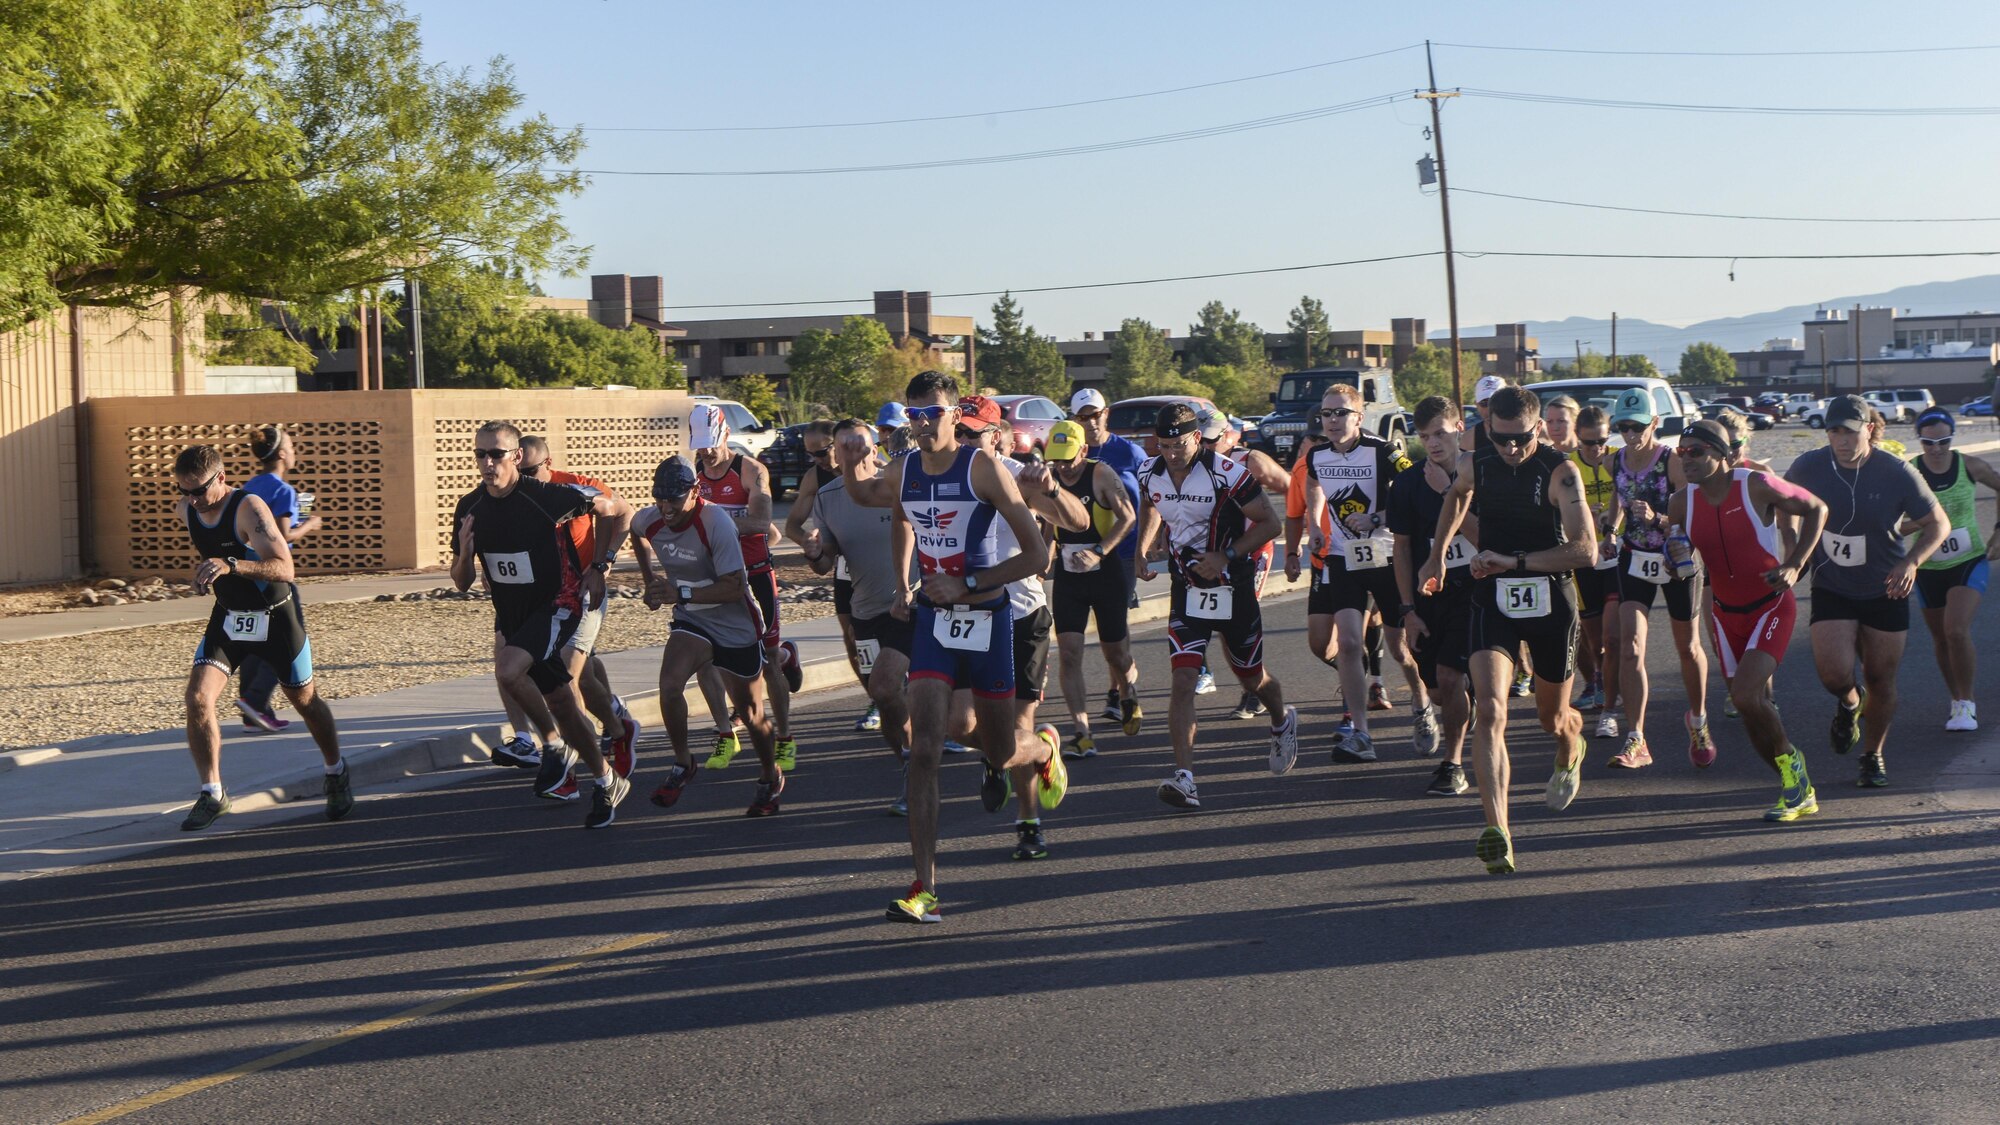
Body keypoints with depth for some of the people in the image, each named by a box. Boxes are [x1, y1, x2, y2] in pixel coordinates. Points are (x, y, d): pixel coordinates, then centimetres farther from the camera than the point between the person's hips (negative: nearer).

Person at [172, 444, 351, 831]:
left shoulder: (248, 508, -26)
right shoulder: (185, 510, -5)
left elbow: (284, 568, -37)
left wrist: (231, 566, -48)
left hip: (275, 617, -5)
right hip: (227, 617, 5)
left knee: (304, 700, 11)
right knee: (198, 699, -15)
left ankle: (337, 776, 36)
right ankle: (212, 794, -3)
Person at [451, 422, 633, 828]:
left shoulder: (549, 497, -19)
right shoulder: (469, 509, -3)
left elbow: (619, 511, -5)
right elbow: (462, 583, 4)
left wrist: (599, 567, -6)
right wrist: (464, 552, -17)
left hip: (559, 605, -6)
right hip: (511, 615, 6)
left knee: (507, 670, -29)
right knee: (563, 705, 13)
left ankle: (554, 745, -6)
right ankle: (606, 782, 30)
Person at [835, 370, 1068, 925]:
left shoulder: (983, 468, -14)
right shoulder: (902, 473, 1)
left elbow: (1037, 555, -15)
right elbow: (864, 495, 27)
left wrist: (967, 584, -18)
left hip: (987, 618, -3)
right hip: (933, 617, 3)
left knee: (1000, 754, 11)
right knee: (924, 751, -13)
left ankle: (1043, 747, 50)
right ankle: (924, 890, -13)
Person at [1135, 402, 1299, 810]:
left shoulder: (1226, 474, -19)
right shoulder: (1150, 474, -3)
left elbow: (1269, 523, -11)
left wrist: (1227, 555, -22)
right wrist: (1143, 551, 6)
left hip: (1234, 588, -3)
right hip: (1187, 591, 3)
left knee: (1251, 677, 15)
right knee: (1183, 679, -14)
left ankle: (1282, 723, 49)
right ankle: (1184, 776, -18)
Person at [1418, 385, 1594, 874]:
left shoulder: (1560, 472, -15)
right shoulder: (1474, 464, -2)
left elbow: (1585, 550, -25)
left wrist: (1513, 561, -27)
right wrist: (1437, 554, 22)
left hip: (1551, 600, -2)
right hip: (1493, 600, 2)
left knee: (1553, 717, 16)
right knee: (1489, 710, -19)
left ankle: (1570, 754, 56)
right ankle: (1497, 832, -25)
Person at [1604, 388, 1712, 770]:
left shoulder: (1674, 463, -17)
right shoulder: (1615, 463, -2)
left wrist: (1657, 518, -35)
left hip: (1677, 560, -3)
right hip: (1634, 559, 3)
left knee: (1688, 648, 13)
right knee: (1630, 646, -13)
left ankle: (1698, 721, 38)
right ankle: (1636, 741, -15)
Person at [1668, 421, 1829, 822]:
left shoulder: (1757, 486, -17)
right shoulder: (1682, 502, -4)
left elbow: (1816, 509, -4)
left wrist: (1795, 566, -13)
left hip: (1772, 606, -5)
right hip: (1725, 613, 5)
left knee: (1745, 695, -22)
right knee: (1753, 705, 7)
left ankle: (1789, 760, 6)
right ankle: (1799, 791, 24)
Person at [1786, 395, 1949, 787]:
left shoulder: (1898, 473, -13)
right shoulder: (1808, 467, -9)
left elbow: (1938, 523, -4)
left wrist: (1912, 561, -21)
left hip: (1886, 591, 0)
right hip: (1831, 589, 0)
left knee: (1881, 681, 6)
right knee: (1834, 672, -17)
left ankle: (1873, 756, 29)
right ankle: (1849, 703, 21)